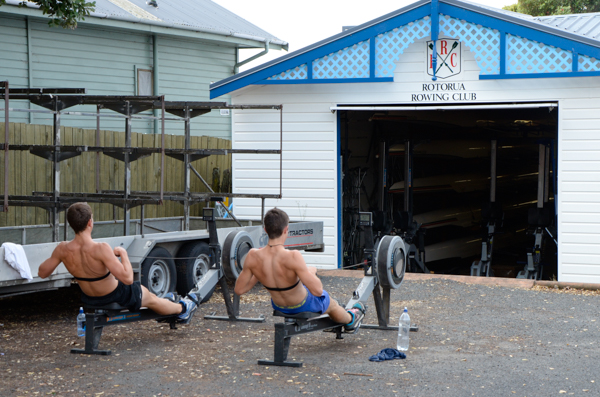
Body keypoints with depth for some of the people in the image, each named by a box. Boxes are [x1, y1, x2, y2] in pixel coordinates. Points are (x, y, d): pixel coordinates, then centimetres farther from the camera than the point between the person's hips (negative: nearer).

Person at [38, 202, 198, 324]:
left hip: (89, 298, 6)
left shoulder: (63, 249, -22)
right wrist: (123, 253, -22)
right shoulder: (100, 249, -39)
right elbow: (127, 278, -38)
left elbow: (42, 273, -6)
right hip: (116, 298, -6)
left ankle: (166, 304, 61)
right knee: (151, 299, 28)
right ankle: (182, 309, 56)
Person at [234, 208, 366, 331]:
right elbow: (317, 290, -37)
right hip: (303, 305, -5)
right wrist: (311, 272, -16)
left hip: (278, 306, 5)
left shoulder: (252, 257, -25)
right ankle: (350, 320, 64)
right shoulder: (292, 257, -39)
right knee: (332, 304, 32)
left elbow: (239, 289, -14)